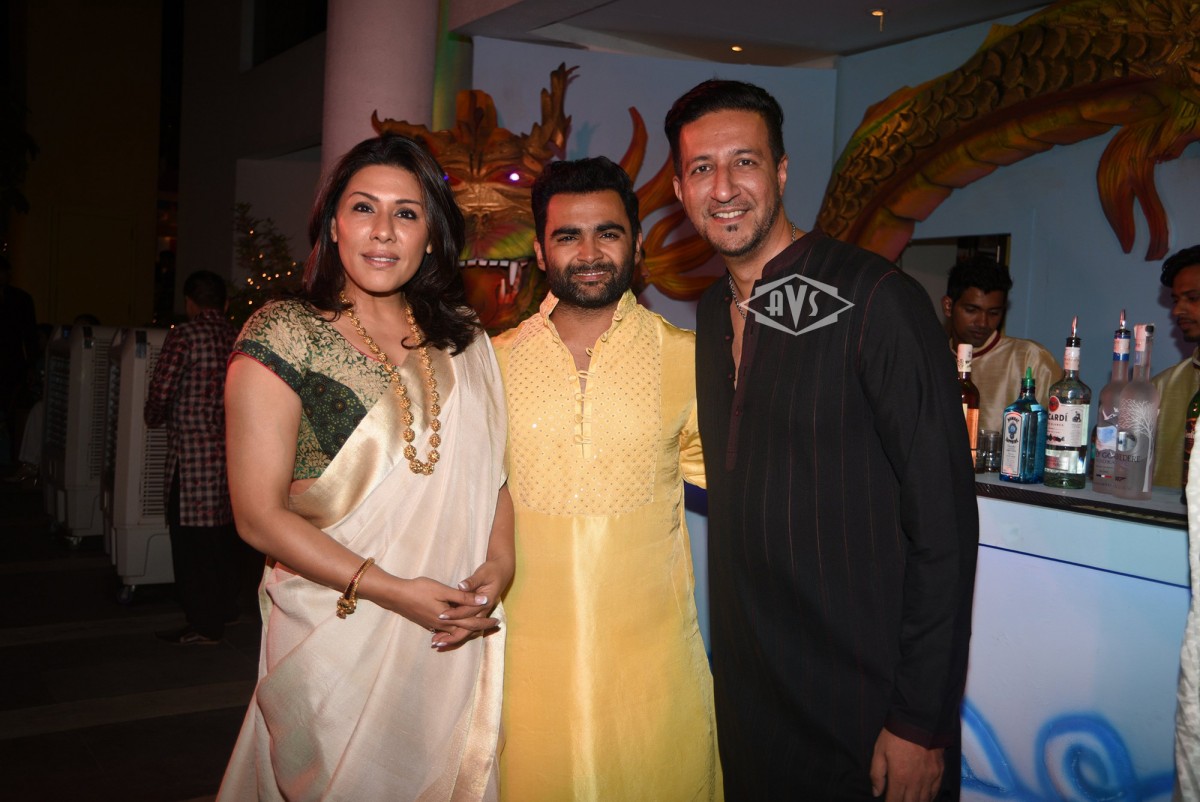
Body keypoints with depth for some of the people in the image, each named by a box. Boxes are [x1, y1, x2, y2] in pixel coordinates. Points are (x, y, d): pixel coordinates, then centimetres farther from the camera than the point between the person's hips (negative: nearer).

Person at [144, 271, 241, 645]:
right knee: (224, 531, 17)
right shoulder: (238, 338, 7)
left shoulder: (185, 336, -9)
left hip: (192, 450, -6)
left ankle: (203, 625, 5)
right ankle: (224, 607, 29)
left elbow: (161, 392, -12)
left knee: (191, 537, 1)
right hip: (231, 449, 6)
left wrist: (154, 417, 8)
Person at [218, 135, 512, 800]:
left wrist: (499, 562, -9)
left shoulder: (463, 339, 5)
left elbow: (493, 464, 10)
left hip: (457, 638, 4)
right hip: (337, 635, -4)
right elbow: (260, 515, -12)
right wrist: (391, 590, -18)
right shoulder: (283, 336, -9)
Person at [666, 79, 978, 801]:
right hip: (745, 690, 6)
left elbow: (943, 523, -16)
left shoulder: (878, 300, -16)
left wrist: (922, 721, -15)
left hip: (863, 706, -6)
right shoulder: (712, 315, 6)